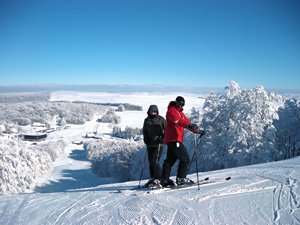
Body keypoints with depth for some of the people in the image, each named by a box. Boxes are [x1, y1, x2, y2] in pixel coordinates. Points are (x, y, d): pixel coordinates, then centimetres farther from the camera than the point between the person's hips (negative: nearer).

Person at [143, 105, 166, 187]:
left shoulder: (161, 119, 0)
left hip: (158, 143, -5)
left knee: (154, 161, -13)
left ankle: (158, 178, -3)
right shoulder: (146, 120, 12)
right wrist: (146, 139, 4)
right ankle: (152, 178, 21)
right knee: (150, 162, 8)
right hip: (150, 144, 5)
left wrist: (163, 138, -8)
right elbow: (144, 131, 20)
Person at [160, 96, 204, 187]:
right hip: (174, 140, -10)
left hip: (173, 140, 10)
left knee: (170, 160, 12)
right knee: (185, 159, -9)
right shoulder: (171, 111, -8)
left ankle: (164, 180, 17)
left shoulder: (181, 113, 24)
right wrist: (189, 125, -43)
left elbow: (186, 121, 29)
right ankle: (181, 178, -5)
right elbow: (178, 121, -27)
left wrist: (197, 131, 23)